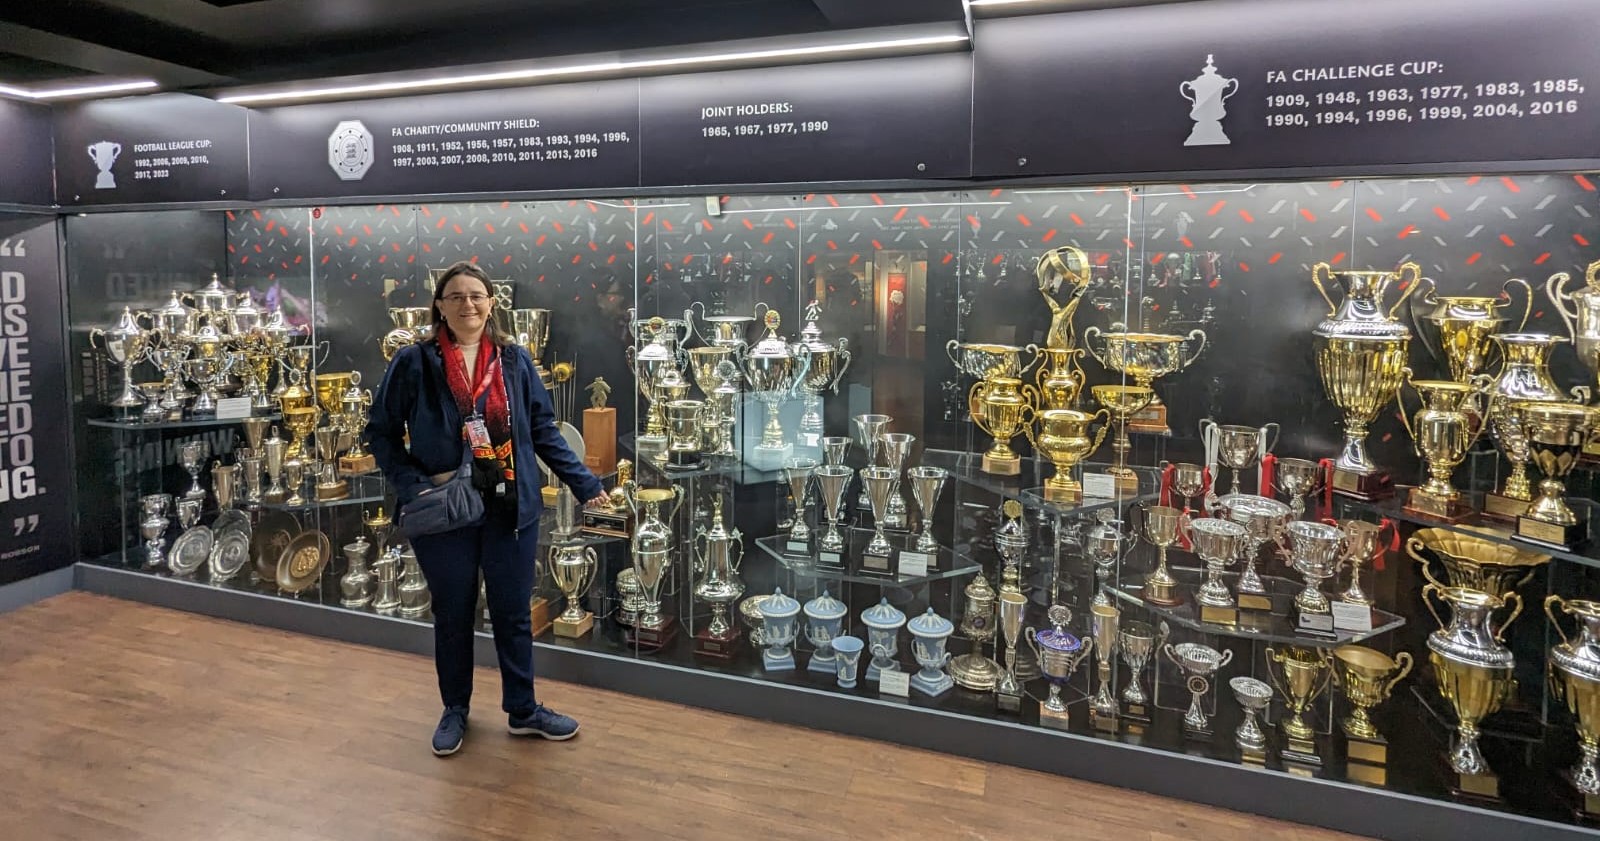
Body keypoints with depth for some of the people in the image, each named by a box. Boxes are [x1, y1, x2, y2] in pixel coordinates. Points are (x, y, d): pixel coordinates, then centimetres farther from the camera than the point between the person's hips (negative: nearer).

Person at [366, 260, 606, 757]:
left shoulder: (515, 361, 1)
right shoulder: (414, 363, -6)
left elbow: (543, 431, 5)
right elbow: (382, 433, 2)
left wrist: (585, 484, 0)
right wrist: (411, 487, -11)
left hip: (511, 509, 2)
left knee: (513, 613, 12)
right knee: (452, 615, 14)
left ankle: (523, 709, 29)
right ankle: (455, 709, 35)